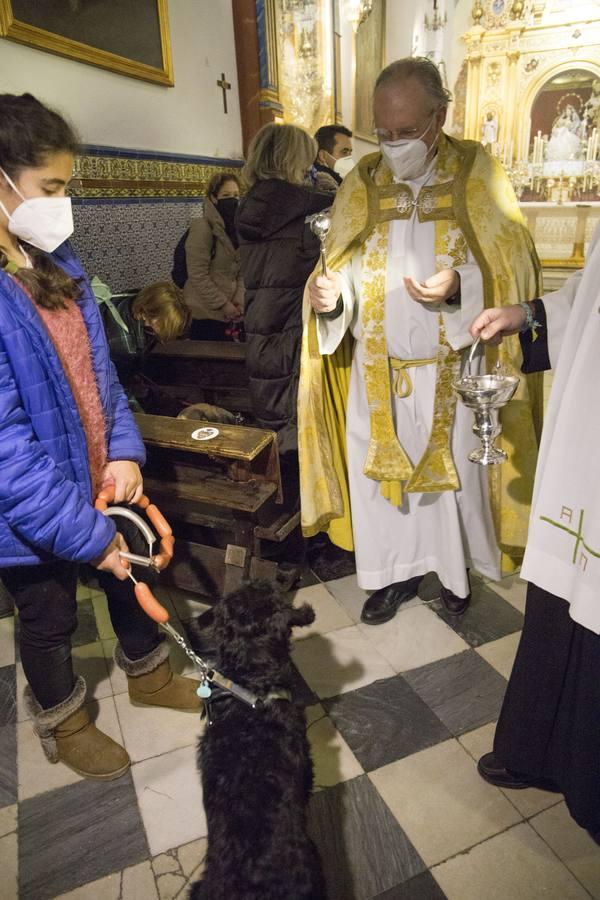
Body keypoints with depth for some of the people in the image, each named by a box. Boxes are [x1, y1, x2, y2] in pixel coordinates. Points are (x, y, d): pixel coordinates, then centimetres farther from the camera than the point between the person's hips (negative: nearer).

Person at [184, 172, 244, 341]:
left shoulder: (237, 226, 10)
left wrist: (238, 300, -4)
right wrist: (222, 304, -15)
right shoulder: (202, 227, -13)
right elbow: (198, 276, -17)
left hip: (227, 311, 7)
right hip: (205, 312, -7)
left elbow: (241, 270, 11)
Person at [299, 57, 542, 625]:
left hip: (451, 368, -2)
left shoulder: (477, 173, -3)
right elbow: (341, 270, 5)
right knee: (378, 471, 8)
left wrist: (461, 285, -24)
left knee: (453, 472, 11)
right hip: (376, 369, 2)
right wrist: (329, 294, -18)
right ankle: (395, 570, 29)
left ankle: (454, 568, 35)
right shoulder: (362, 181, 4)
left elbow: (512, 269, -4)